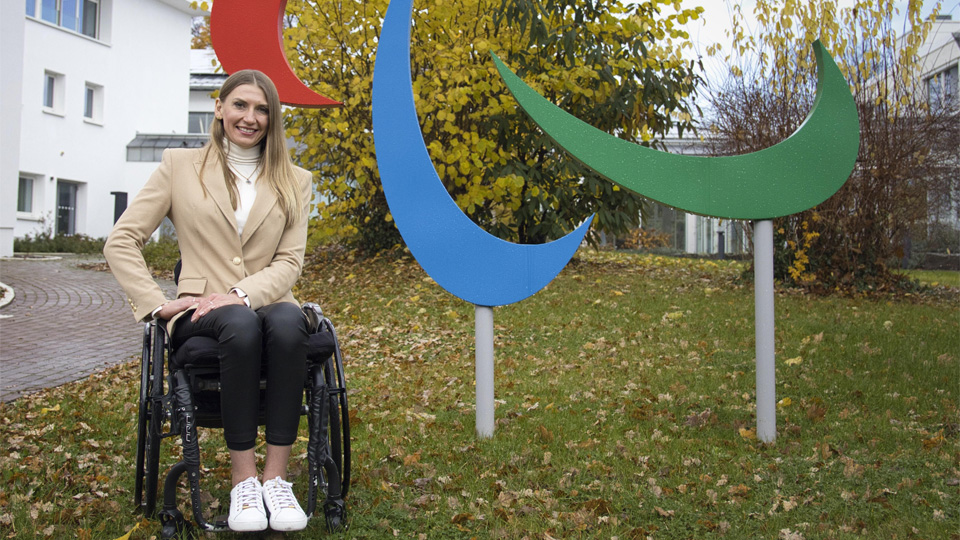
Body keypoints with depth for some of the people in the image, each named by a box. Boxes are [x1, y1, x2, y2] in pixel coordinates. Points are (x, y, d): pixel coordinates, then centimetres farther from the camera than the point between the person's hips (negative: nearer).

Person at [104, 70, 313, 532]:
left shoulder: (294, 181, 16)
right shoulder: (180, 166, 11)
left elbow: (289, 262, 5)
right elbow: (121, 241, 7)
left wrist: (241, 294, -13)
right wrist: (156, 303, -7)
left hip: (268, 305, 2)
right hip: (201, 315, -1)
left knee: (288, 321, -36)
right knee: (240, 325, -38)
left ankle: (277, 477, -34)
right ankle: (243, 480, -32)